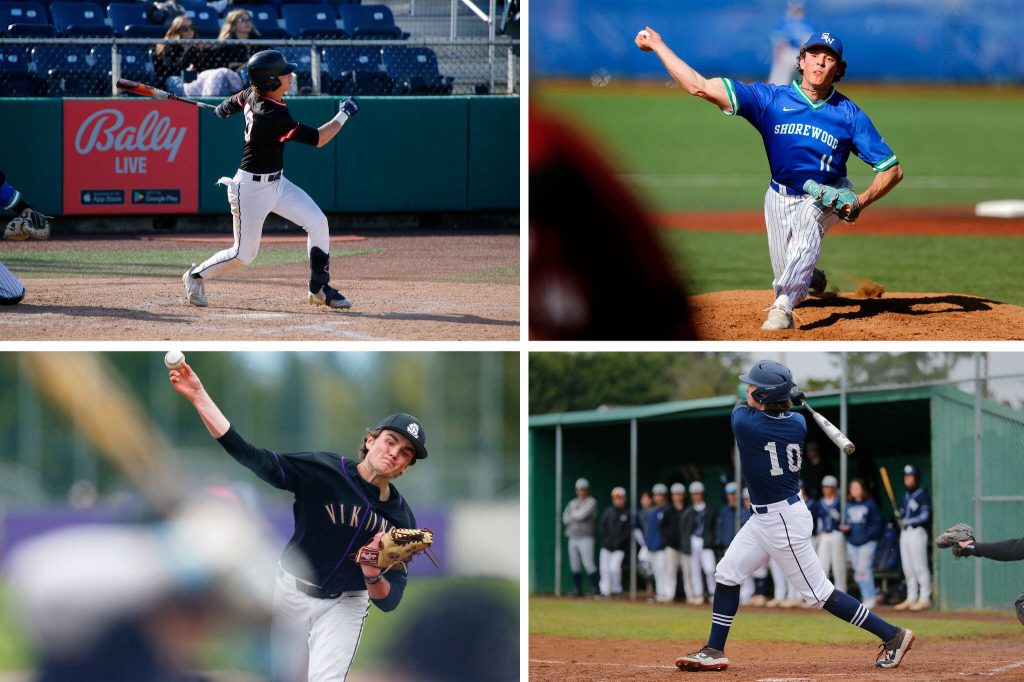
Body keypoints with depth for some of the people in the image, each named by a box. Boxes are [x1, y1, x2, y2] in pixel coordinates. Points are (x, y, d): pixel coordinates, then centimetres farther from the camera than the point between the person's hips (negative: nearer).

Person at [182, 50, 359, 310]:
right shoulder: (272, 116, -30)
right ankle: (197, 276, 25)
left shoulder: (253, 95, -4)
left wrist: (223, 110, 42)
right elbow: (316, 139, -26)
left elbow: (233, 103, 20)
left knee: (317, 222, -3)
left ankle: (320, 288, 5)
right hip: (251, 188, -9)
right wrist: (343, 116, -16)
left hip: (277, 183, 9)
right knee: (244, 254, 0)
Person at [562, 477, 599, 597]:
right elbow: (565, 519, 7)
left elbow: (582, 515, -14)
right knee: (575, 565, 5)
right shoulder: (572, 503, 18)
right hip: (573, 538, 6)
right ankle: (577, 589, 11)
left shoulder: (591, 502, -1)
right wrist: (577, 515, -5)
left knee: (588, 564, -13)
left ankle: (596, 588, -9)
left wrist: (573, 514, 4)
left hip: (586, 537, -6)